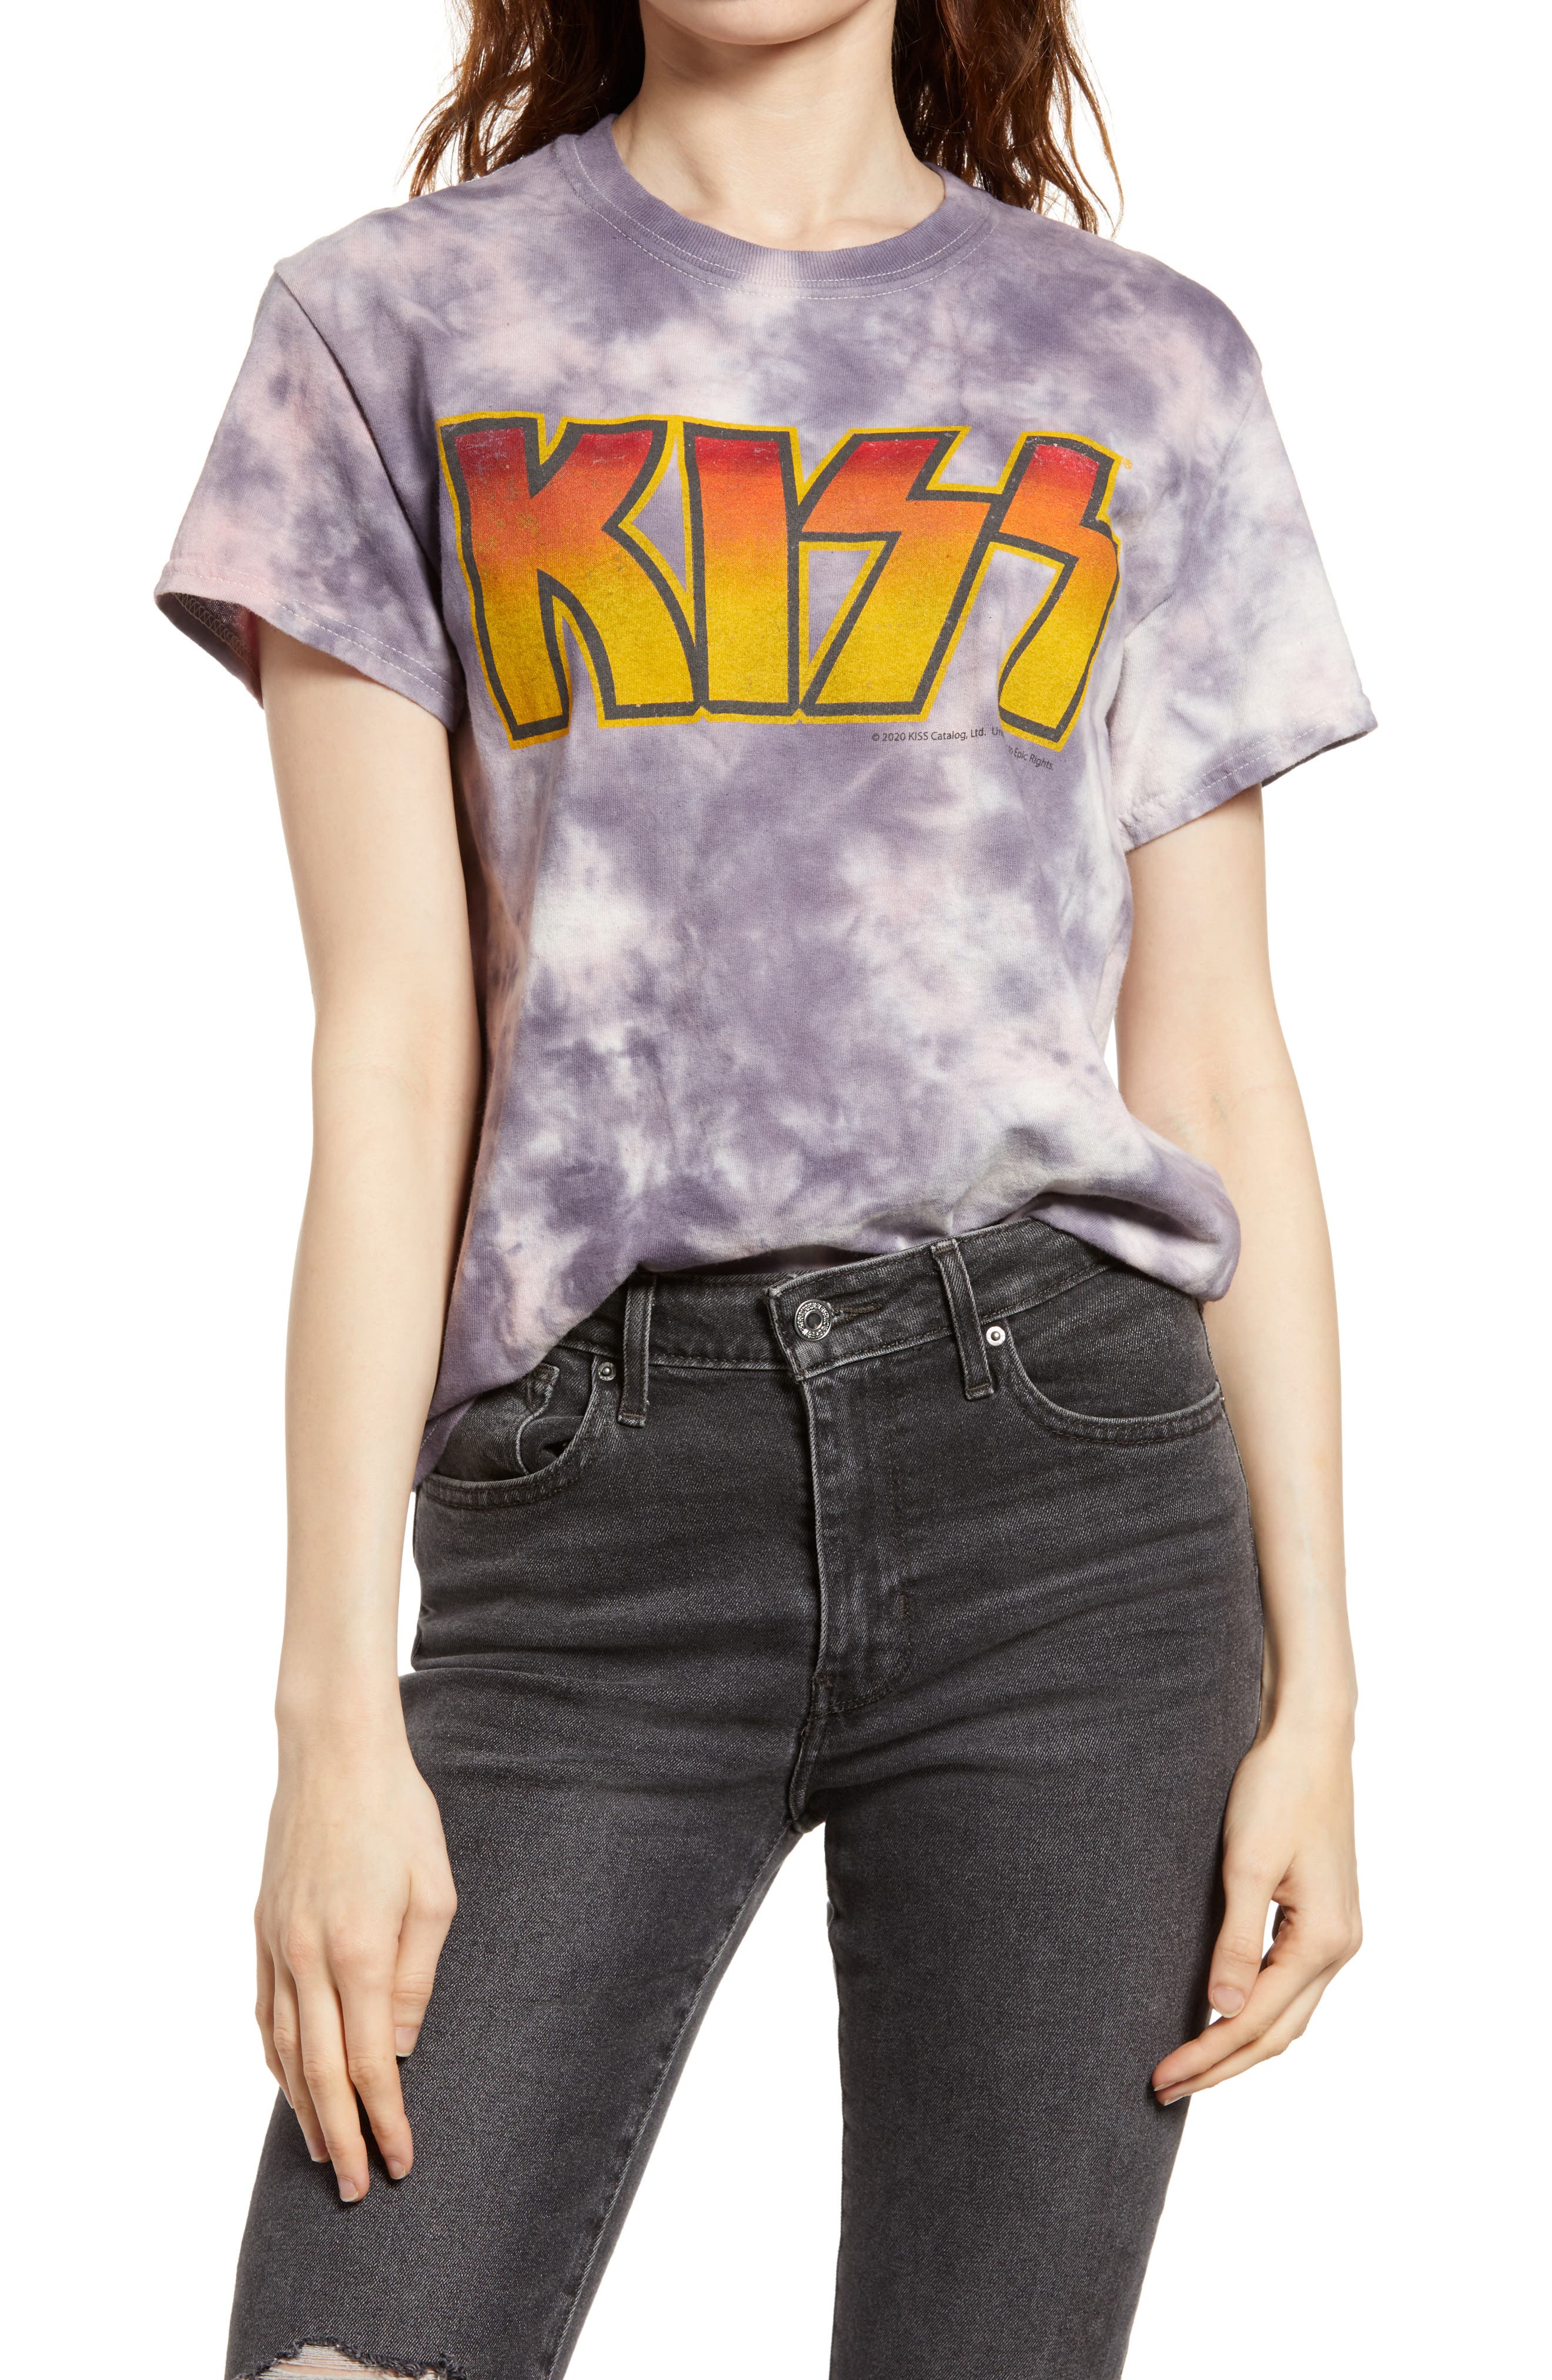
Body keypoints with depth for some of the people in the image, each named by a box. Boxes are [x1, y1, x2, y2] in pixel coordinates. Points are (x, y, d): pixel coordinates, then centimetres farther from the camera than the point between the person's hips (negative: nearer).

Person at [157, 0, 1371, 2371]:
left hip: (1063, 1481, 1)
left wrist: (1314, 1684, 4)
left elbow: (1218, 1063, 10)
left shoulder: (1151, 369, 12)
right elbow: (391, 1044, 2)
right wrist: (338, 1710, -5)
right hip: (587, 1538, 0)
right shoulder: (398, 325, 9)